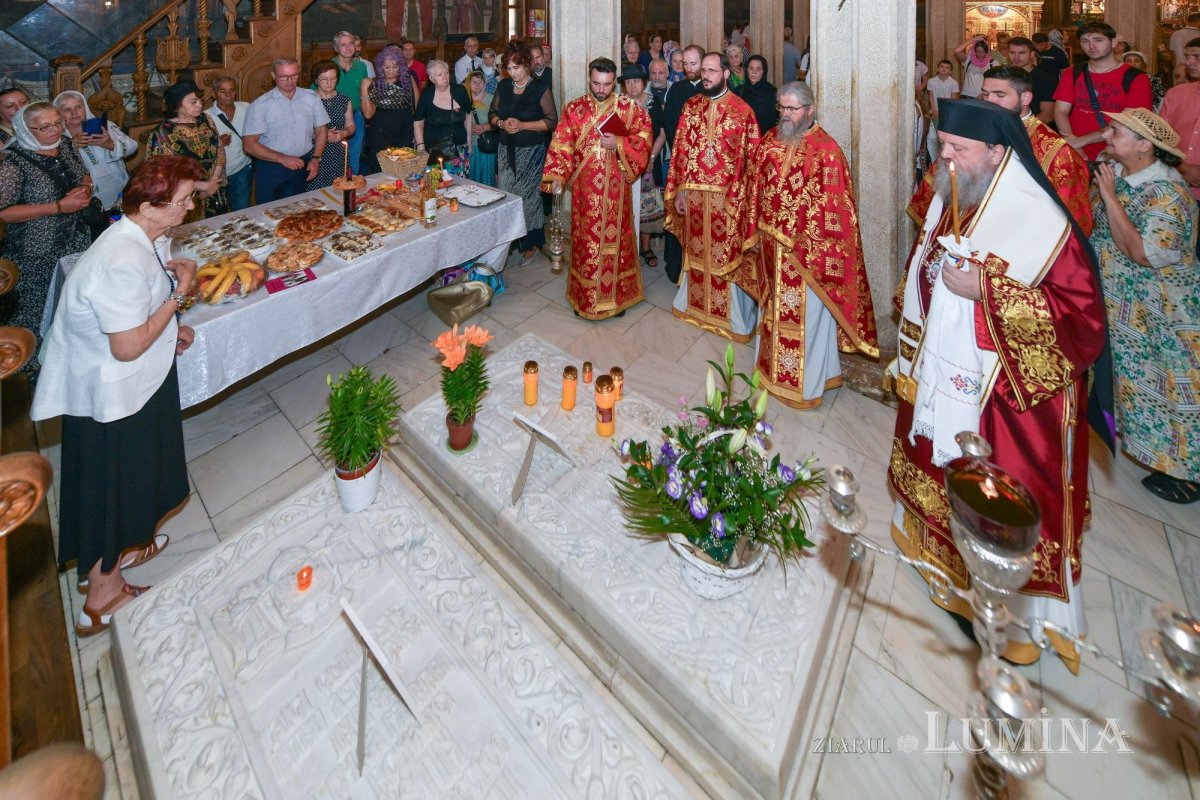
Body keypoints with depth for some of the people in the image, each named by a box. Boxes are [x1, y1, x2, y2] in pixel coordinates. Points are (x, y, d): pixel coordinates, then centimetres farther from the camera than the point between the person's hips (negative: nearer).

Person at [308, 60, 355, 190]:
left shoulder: (344, 100, 10)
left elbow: (351, 126, 15)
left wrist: (343, 133, -6)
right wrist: (322, 135, -16)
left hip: (340, 154, 3)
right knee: (317, 189, -7)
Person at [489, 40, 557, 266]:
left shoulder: (540, 88, -7)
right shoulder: (503, 86, 8)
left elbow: (551, 121, -9)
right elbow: (492, 114, 16)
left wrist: (522, 125, -17)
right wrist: (501, 123, -8)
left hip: (531, 152, -5)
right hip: (506, 150, 5)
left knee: (528, 196, 2)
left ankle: (531, 244, 16)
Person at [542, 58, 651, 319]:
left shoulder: (631, 109, 1)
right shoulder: (573, 109, 3)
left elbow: (643, 141, -3)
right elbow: (561, 146, -2)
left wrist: (618, 144, -19)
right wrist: (556, 176, -16)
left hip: (615, 189, -1)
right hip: (584, 189, 1)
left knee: (615, 239, 6)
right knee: (586, 241, 7)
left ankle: (617, 295, 20)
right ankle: (585, 296, 20)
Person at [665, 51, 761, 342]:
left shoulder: (742, 110, -7)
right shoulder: (691, 106, 6)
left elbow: (749, 158, -9)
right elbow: (680, 149, 7)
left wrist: (738, 198, -15)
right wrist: (678, 191, 2)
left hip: (727, 195, -4)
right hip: (694, 192, 4)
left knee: (728, 254, 3)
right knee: (696, 250, 15)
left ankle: (734, 315, 17)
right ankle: (696, 304, 32)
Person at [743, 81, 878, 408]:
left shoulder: (825, 150, -14)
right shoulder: (769, 142, 5)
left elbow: (832, 206, -16)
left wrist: (808, 245, -18)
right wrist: (753, 234, 9)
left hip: (807, 249, -6)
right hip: (773, 246, 6)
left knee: (806, 315, 4)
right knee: (776, 309, 18)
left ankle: (806, 383, 20)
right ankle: (774, 368, 36)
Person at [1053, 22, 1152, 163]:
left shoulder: (1135, 79, 2)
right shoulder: (1072, 74, 12)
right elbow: (1061, 111, 2)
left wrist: (1082, 140, -17)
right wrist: (1073, 144, -14)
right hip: (1077, 156, 3)